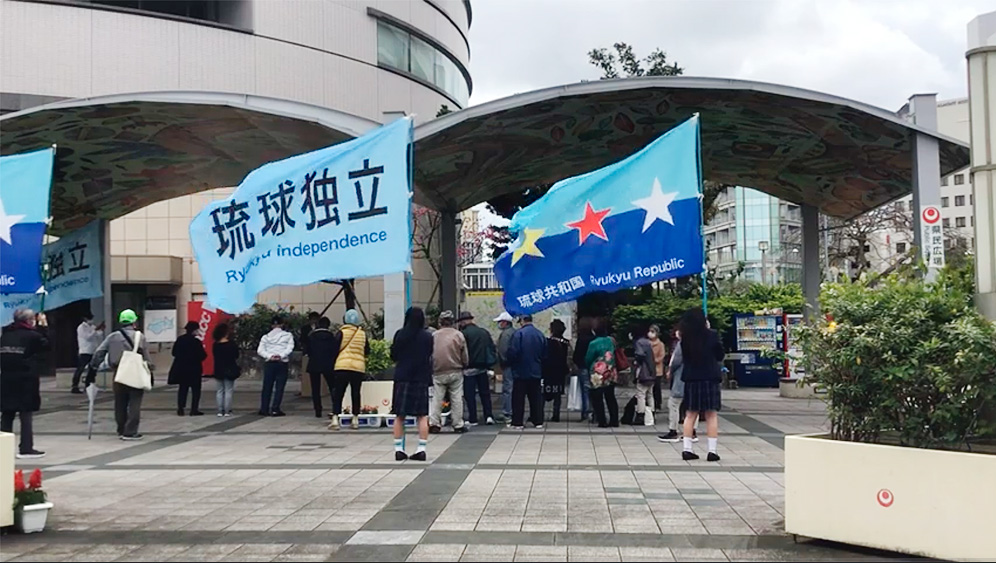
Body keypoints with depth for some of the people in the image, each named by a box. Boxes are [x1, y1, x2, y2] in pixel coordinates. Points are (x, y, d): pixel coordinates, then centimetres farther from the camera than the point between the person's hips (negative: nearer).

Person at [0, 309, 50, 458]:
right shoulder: (31, 335, -6)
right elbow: (47, 345, 4)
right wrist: (44, 326, 9)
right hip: (26, 381, -5)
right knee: (26, 416, 0)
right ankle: (26, 449, 1)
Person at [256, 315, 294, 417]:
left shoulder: (266, 337, 9)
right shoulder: (288, 335, 2)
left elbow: (260, 350, -2)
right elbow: (290, 348, -10)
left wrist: (269, 356, -11)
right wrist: (281, 355, -16)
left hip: (269, 363, 3)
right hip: (282, 363, -3)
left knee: (267, 387, 9)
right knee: (279, 387, 0)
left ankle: (264, 409, 9)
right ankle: (275, 409, -5)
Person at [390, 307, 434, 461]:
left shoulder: (400, 334, -5)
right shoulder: (427, 336, -5)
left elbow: (393, 356, 3)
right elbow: (430, 357, 6)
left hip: (402, 378, 0)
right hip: (421, 379, 0)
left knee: (399, 416, 9)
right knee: (422, 415, 7)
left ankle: (398, 449, 9)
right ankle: (421, 449, 2)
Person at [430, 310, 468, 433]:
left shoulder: (434, 335, -2)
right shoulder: (458, 335, -4)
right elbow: (465, 356, -1)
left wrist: (431, 368, 18)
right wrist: (464, 366, 17)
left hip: (438, 373, 1)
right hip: (455, 372, -1)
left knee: (437, 398, 7)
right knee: (456, 398, 5)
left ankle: (433, 423, 3)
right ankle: (458, 425, 8)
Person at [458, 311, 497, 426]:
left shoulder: (463, 334, -11)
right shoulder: (484, 332, 6)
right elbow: (493, 348, 8)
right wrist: (488, 364, 13)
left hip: (469, 368, -5)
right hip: (483, 368, 5)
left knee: (469, 394, 3)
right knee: (485, 392, 14)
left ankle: (472, 419, 4)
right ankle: (489, 416, 7)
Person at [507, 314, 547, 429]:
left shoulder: (518, 334, -14)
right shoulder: (540, 334, 4)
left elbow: (512, 352, -17)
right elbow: (545, 354, 8)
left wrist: (512, 363, 2)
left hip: (521, 372, -5)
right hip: (536, 372, 5)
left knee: (518, 398, 2)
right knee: (536, 398, 11)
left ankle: (517, 422, 3)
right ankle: (538, 421, 13)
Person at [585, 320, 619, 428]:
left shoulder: (593, 343, -13)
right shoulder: (611, 341, 2)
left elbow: (588, 359, -4)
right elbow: (614, 355, 11)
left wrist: (588, 368, 15)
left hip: (598, 375, -5)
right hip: (611, 374, 5)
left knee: (597, 399, 3)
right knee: (610, 398, 13)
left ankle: (602, 421, 1)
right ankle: (614, 421, 14)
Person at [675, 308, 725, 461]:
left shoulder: (685, 338, -3)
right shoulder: (711, 335, -9)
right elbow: (720, 355, 3)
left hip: (691, 378, 3)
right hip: (710, 378, -3)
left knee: (691, 414, 11)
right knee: (712, 415, 3)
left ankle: (687, 449, 8)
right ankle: (712, 450, 0)